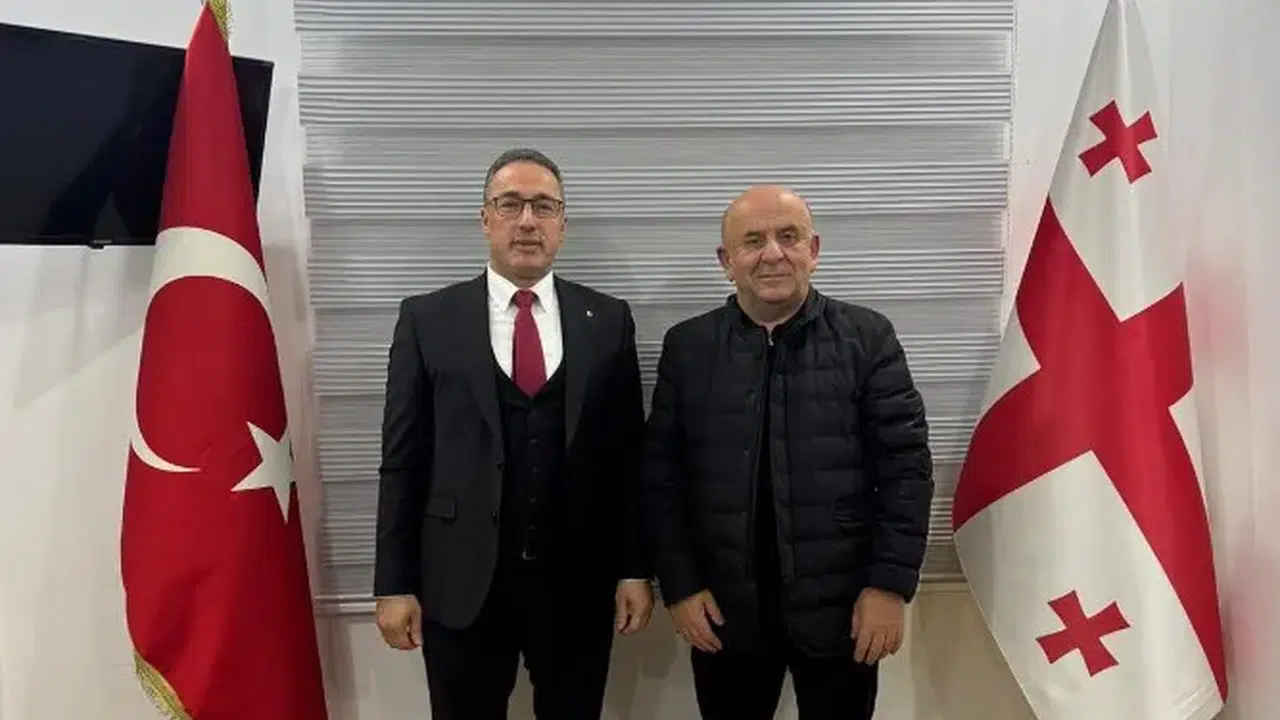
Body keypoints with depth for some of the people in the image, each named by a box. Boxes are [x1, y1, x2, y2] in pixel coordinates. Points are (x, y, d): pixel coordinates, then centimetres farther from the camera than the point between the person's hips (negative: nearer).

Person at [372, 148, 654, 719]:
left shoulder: (608, 320, 2)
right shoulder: (427, 319, 0)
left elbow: (630, 454, 3)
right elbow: (402, 460, -1)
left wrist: (635, 569, 0)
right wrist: (394, 585, -3)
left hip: (579, 584, 1)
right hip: (461, 584, 0)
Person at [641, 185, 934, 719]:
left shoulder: (868, 338, -2)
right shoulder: (687, 347, 1)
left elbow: (907, 465, -4)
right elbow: (661, 474, 1)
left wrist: (890, 584, -9)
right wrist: (678, 585, -4)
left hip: (841, 604, -1)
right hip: (723, 607, 1)